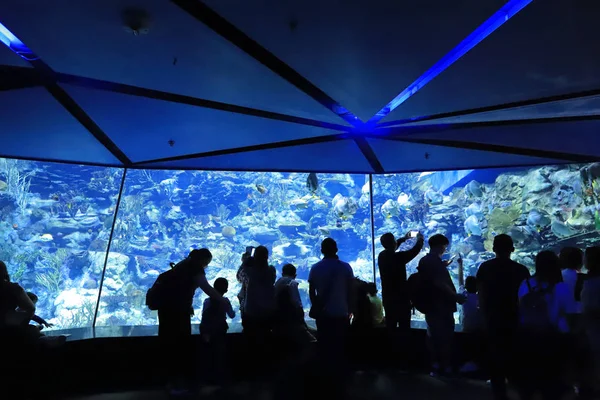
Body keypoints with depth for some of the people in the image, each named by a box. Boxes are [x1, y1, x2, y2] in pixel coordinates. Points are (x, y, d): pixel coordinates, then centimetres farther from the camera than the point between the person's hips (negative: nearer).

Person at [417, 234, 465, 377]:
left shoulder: (424, 261, 10)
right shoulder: (435, 261, -18)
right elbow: (440, 283, -26)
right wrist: (456, 296, -17)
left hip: (430, 304, 9)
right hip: (441, 305, -9)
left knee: (433, 336, 13)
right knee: (445, 336, 3)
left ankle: (435, 366, 21)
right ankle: (446, 367, 11)